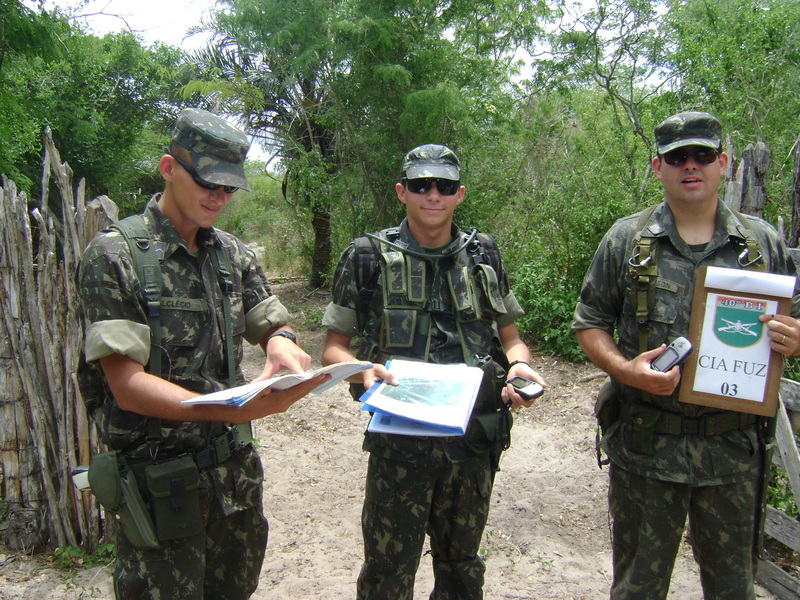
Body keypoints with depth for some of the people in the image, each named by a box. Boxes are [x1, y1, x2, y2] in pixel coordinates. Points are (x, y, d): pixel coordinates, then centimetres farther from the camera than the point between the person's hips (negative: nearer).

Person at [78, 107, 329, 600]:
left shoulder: (234, 254, 5)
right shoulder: (114, 257, -13)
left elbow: (272, 324, 10)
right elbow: (127, 385, -19)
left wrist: (282, 341, -16)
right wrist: (228, 409, -34)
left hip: (236, 467, 6)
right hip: (160, 479, -5)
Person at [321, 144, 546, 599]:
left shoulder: (484, 255, 5)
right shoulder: (368, 258, -4)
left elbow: (510, 337, 12)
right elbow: (334, 348, 0)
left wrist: (520, 365, -10)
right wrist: (363, 371, -21)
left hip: (474, 439, 3)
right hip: (399, 439, -2)